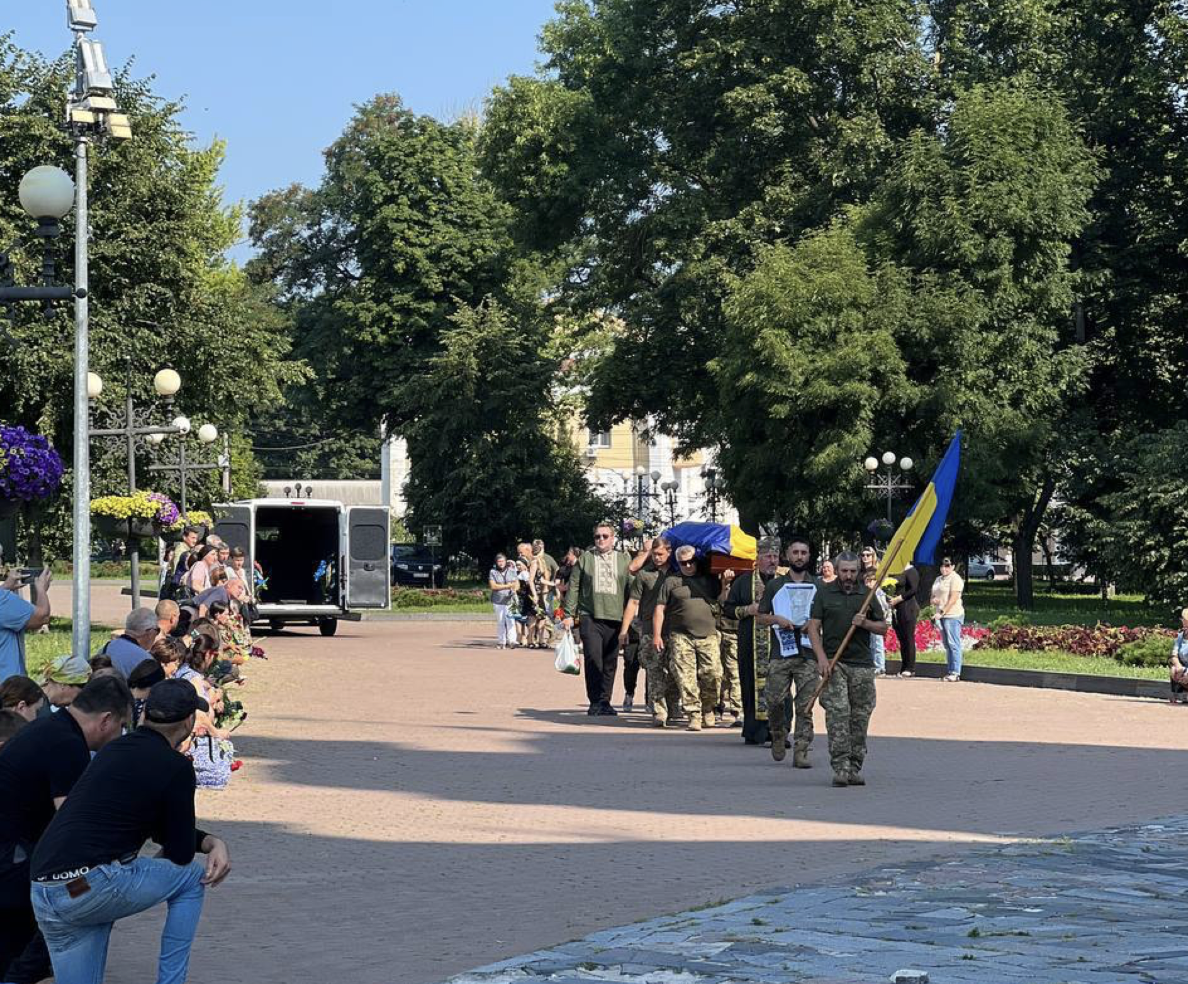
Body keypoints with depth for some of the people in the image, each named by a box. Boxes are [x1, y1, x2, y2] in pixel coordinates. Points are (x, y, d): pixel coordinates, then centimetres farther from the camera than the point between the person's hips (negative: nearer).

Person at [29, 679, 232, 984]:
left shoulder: (117, 749, 22)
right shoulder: (176, 767, -4)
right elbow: (180, 853, 4)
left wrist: (212, 842, 19)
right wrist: (158, 862, 26)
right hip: (91, 886, -7)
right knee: (191, 878, 18)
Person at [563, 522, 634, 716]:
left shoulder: (624, 560, 11)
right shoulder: (584, 559, 9)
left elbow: (631, 588, 11)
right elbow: (573, 588, 9)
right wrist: (569, 614, 2)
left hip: (615, 618, 2)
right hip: (590, 617, -1)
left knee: (610, 663, 5)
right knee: (593, 659, -10)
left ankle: (604, 701, 13)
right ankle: (595, 701, -5)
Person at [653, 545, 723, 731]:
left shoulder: (709, 580, 15)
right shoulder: (671, 582, 8)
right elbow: (660, 609, 7)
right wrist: (657, 635, 0)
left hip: (708, 636, 1)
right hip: (681, 637, -1)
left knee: (713, 674, -6)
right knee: (686, 678, -7)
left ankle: (707, 709, 17)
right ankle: (694, 716, -4)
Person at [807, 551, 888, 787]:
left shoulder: (866, 595, 11)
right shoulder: (824, 593, 6)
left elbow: (883, 627, 14)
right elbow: (813, 628, 3)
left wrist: (865, 623, -7)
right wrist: (822, 659, -9)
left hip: (862, 664, 3)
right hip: (834, 662, -2)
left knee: (860, 718, 3)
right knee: (837, 714, -12)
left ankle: (855, 768, 11)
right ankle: (840, 768, -14)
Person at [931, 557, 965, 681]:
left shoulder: (955, 579, -6)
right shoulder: (938, 580, 20)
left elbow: (953, 599, -14)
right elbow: (933, 596, 27)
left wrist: (942, 612, -18)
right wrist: (933, 600, 2)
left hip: (952, 616, -9)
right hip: (941, 616, 9)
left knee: (953, 644, -10)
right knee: (947, 645, 8)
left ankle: (955, 673, -11)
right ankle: (950, 671, 11)